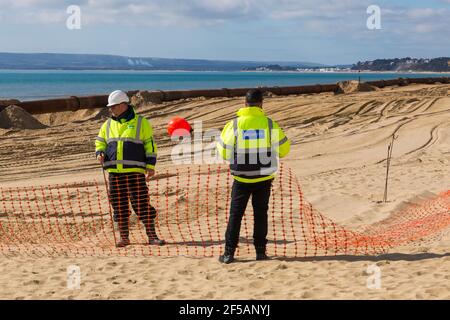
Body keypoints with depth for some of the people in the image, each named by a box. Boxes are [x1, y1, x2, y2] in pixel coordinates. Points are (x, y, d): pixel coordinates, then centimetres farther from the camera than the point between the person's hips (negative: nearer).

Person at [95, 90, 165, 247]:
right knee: (119, 205, 5)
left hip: (135, 171, -4)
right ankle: (124, 237, 15)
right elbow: (100, 142, 22)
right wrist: (100, 153, -1)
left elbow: (150, 145, 2)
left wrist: (150, 166, -5)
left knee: (142, 204, -6)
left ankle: (152, 236, 0)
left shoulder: (141, 122, 3)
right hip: (114, 172, 4)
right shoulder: (108, 125, 14)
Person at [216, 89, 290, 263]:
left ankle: (229, 253, 7)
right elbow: (283, 149, 2)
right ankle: (260, 251, 13)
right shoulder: (269, 124, -6)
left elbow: (223, 151, -3)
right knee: (260, 213, 12)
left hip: (242, 178, 0)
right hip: (264, 178, 1)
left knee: (235, 214, 7)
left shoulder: (234, 124, -8)